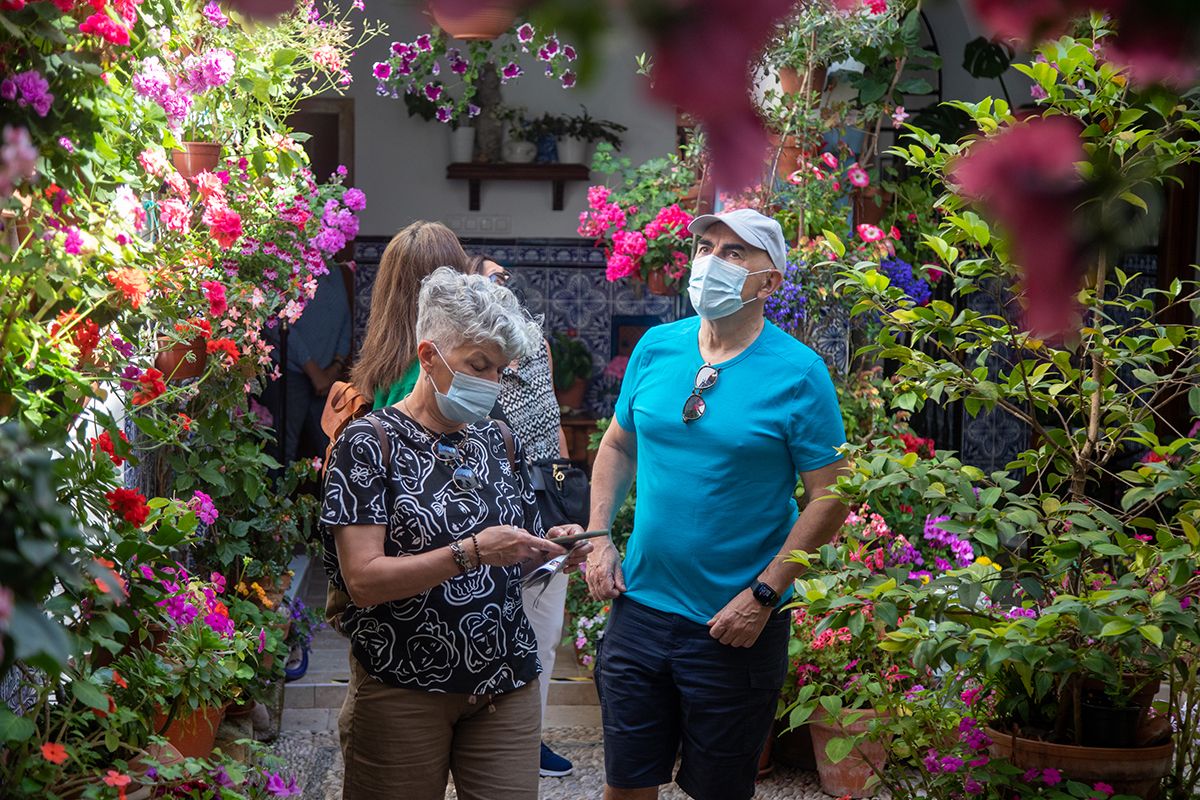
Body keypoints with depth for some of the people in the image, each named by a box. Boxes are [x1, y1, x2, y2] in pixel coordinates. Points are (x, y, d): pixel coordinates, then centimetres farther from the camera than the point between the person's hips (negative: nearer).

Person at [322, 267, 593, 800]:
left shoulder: (498, 442, 9)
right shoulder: (371, 442, -8)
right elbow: (363, 581, -17)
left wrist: (549, 548, -3)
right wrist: (470, 552, -26)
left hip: (506, 684, 5)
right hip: (403, 690, -5)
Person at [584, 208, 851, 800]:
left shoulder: (797, 373, -12)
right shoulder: (656, 347, 2)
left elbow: (829, 495, -12)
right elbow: (617, 446, 14)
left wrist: (763, 595, -16)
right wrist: (599, 539, 2)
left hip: (736, 624, -4)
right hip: (640, 605, 4)